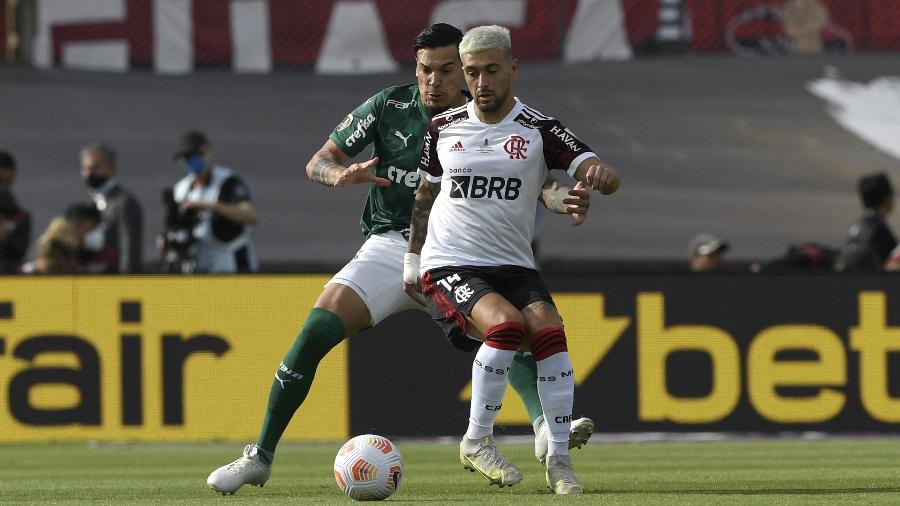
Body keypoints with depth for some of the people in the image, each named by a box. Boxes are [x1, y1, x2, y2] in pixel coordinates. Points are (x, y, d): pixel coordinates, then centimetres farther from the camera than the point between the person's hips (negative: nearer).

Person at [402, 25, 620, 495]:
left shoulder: (539, 130, -1)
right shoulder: (443, 128, 5)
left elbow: (605, 180, -13)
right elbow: (425, 195, 21)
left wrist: (600, 173, -37)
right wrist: (411, 261, 19)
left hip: (512, 263, 1)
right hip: (448, 264, -1)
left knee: (549, 332, -25)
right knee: (507, 324, -29)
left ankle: (559, 460, -15)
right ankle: (477, 441, -14)